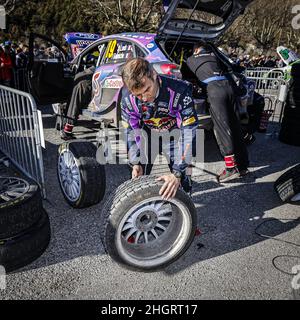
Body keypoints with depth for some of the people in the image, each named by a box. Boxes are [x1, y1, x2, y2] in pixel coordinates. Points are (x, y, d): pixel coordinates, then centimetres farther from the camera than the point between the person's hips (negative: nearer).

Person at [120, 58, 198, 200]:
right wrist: (135, 163, -17)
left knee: (180, 182, -6)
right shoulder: (127, 97, -24)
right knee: (139, 178, 0)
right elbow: (131, 131, -10)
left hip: (174, 132, -2)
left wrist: (177, 173, -39)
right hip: (147, 133, 2)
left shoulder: (179, 91, -35)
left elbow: (189, 133, -34)